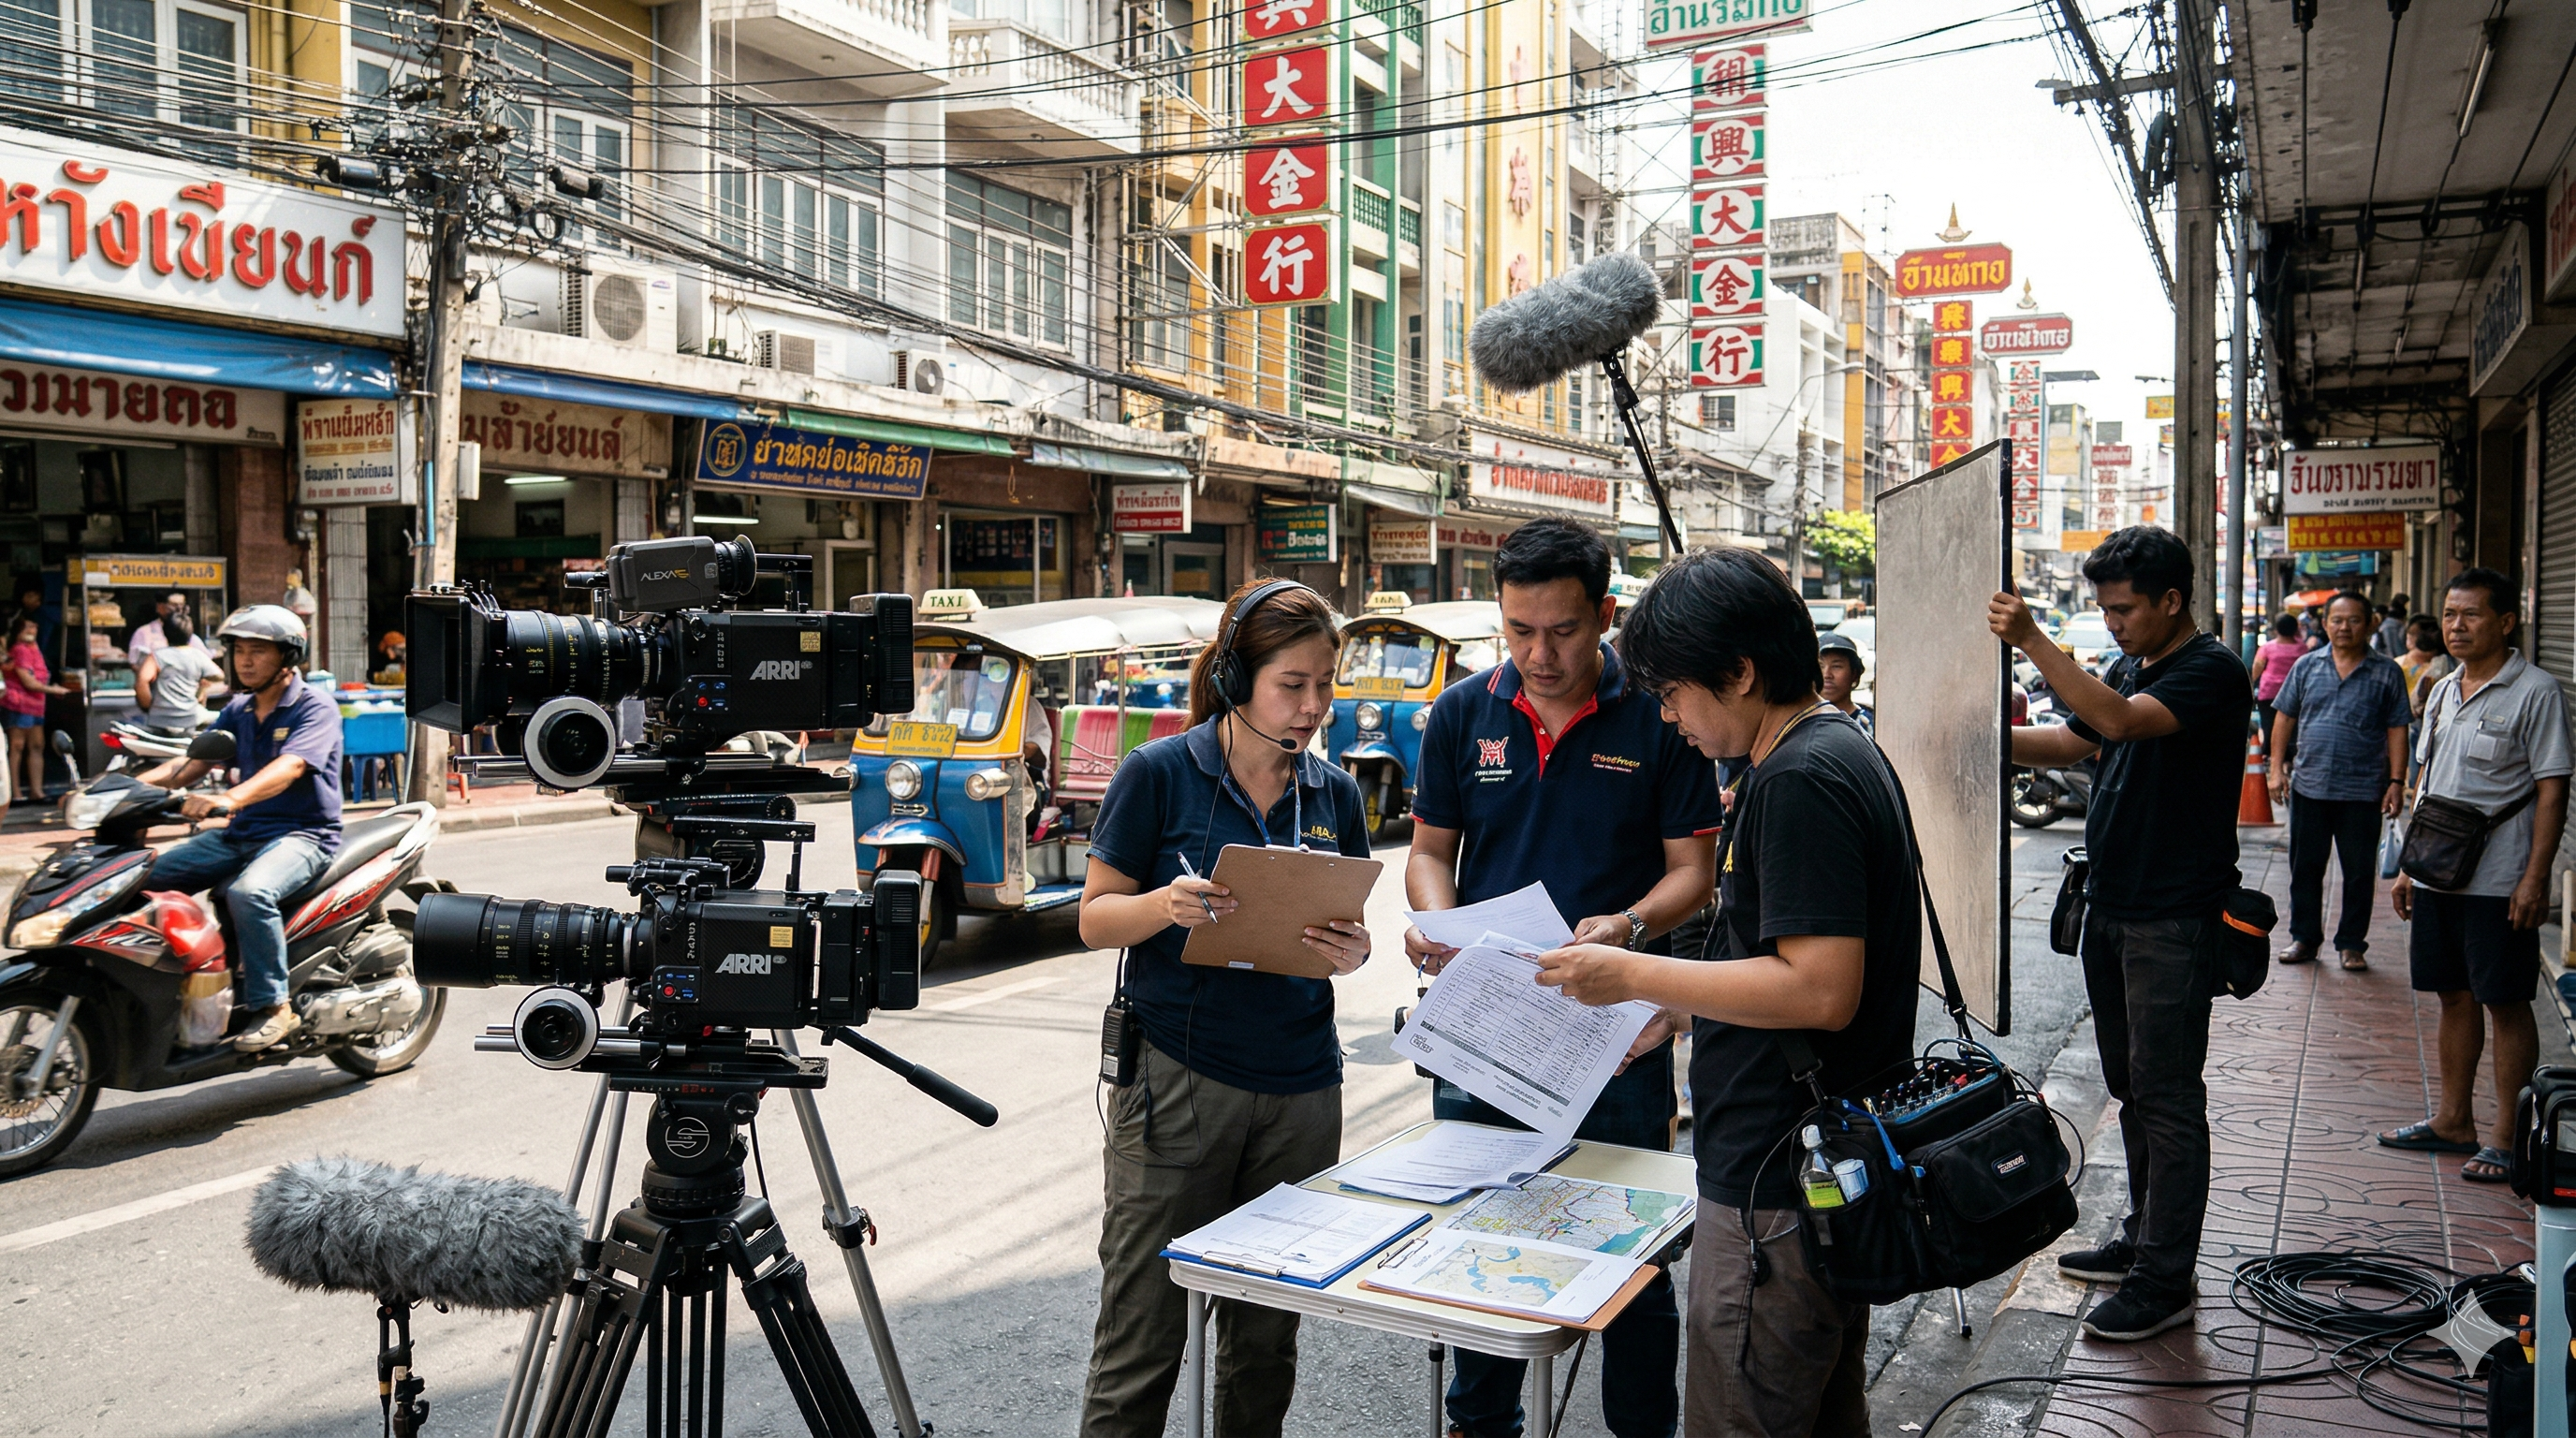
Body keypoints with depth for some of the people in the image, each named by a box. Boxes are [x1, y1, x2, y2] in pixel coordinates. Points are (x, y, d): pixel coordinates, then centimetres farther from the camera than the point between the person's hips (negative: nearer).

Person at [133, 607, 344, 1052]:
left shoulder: (316, 708, -9)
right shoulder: (238, 711, 15)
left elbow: (289, 767, -26)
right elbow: (193, 764, 8)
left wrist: (229, 799, -43)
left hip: (302, 833, -8)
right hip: (241, 834, 8)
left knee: (249, 891, -36)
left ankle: (273, 1006, -23)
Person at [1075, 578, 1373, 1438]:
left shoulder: (1333, 793, 9)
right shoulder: (1159, 773, -4)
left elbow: (1348, 931, 14)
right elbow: (1095, 919, -2)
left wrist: (1350, 952, -9)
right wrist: (1167, 903, -23)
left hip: (1299, 1086, 4)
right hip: (1176, 1081, -4)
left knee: (1268, 1335, 12)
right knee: (1142, 1337, 0)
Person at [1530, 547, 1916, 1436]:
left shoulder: (1800, 780, -21)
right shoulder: (1843, 752, 12)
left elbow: (1821, 989, -26)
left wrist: (1635, 977, -19)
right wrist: (1667, 1009, 19)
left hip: (1777, 1191, -11)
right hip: (1834, 1172, 11)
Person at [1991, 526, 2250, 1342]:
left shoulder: (2212, 674, -14)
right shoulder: (2131, 670, 13)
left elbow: (2119, 720, -29)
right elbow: (2068, 742, 23)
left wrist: (2032, 642, -33)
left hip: (2172, 921, -9)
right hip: (2110, 907, 9)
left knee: (2166, 1097, -4)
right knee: (2131, 1090, 16)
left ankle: (2167, 1280, 3)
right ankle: (2144, 1238, 27)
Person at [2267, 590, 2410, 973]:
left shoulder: (2387, 673, 2)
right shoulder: (2307, 667, 7)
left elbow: (2397, 730, 1)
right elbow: (2285, 719, 9)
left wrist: (2396, 781, -6)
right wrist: (2277, 769, 2)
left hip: (2362, 791, -2)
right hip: (2308, 787, 2)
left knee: (2359, 873, 6)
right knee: (2305, 869, 9)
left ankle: (2352, 944, 17)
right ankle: (2304, 938, 21)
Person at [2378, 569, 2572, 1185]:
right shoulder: (2443, 691, 12)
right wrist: (2409, 866, 15)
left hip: (2499, 881, -7)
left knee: (2506, 1002, 1)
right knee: (2454, 996, 14)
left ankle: (2505, 1136, 9)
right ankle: (2454, 1121, 24)